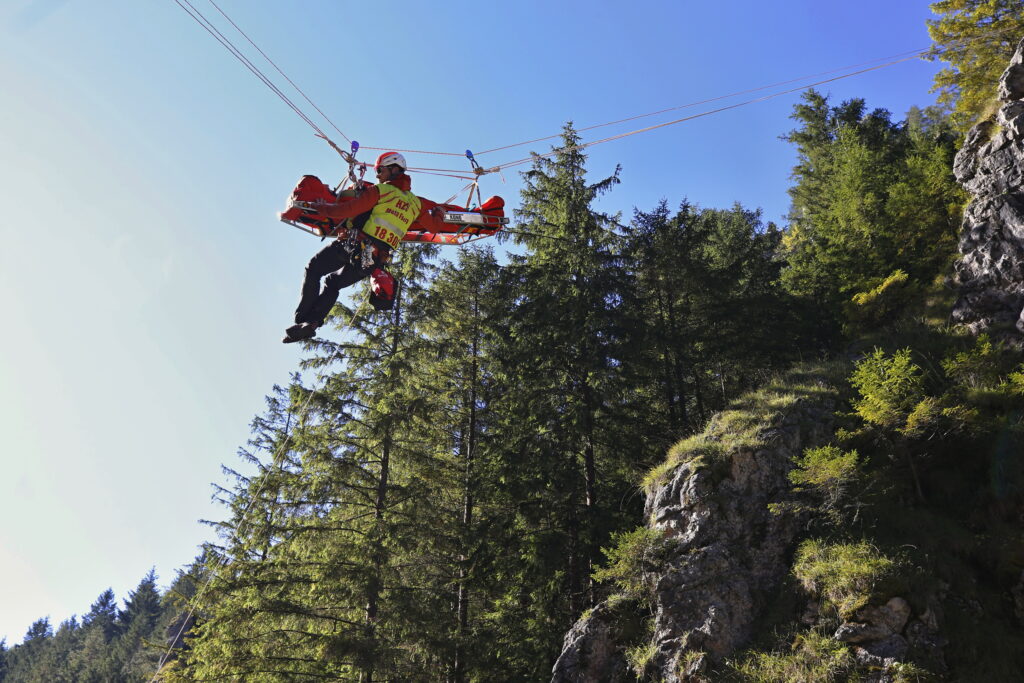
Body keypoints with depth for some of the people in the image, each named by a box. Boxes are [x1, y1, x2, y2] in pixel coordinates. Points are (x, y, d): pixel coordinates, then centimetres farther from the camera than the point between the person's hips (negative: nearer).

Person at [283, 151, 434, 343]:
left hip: (353, 246, -6)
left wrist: (320, 207, 8)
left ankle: (302, 319, 0)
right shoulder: (415, 203, 13)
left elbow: (346, 210, -7)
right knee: (332, 283, 25)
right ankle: (313, 322, 9)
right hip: (372, 263, 6)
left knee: (313, 270, 12)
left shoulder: (380, 191, -4)